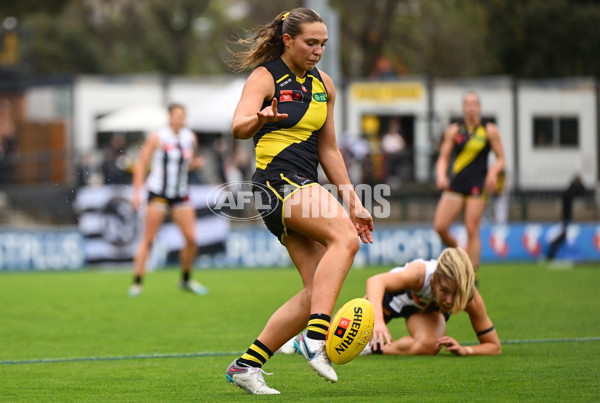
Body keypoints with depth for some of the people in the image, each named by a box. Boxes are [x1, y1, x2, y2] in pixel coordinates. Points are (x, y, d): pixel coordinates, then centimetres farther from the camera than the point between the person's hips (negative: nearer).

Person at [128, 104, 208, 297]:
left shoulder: (190, 138, 8)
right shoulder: (157, 138, -7)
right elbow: (141, 164, -5)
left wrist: (196, 163, -2)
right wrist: (137, 192, -11)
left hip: (180, 194, 5)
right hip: (158, 193, -5)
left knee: (191, 238, -2)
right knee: (148, 239, -8)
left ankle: (186, 280, 17)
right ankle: (136, 283, -5)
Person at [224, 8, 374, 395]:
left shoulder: (323, 84, 17)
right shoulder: (265, 78, -5)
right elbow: (238, 126, -23)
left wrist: (353, 202, 18)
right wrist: (261, 119, -46)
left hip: (306, 188, 8)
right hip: (278, 181, -8)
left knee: (318, 291, -2)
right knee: (345, 237, -30)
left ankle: (247, 365, 3)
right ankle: (315, 337, -36)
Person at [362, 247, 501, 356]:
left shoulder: (472, 299, -37)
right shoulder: (420, 274, -47)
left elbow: (495, 347, -26)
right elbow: (376, 280, -66)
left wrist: (464, 350, -45)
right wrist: (378, 321, -83)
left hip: (429, 307, 1)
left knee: (428, 345, -29)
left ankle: (374, 348, -5)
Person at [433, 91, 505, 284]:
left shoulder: (489, 130, 3)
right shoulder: (454, 130, 7)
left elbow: (501, 158, 7)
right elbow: (443, 158, 10)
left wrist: (493, 173, -13)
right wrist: (441, 176, -10)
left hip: (478, 186, -3)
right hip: (456, 184, 3)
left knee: (472, 230, -8)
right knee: (440, 226, -8)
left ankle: (473, 274, 0)